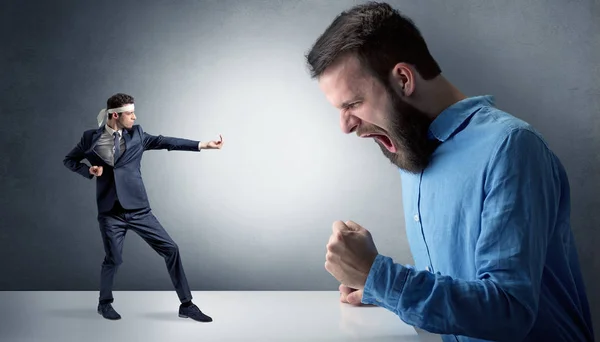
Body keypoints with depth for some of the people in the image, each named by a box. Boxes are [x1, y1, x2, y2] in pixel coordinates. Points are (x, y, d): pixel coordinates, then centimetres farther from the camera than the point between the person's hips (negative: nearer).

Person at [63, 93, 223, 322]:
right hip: (110, 213, -2)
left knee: (170, 249, -3)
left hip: (139, 210, 2)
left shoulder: (136, 135, 4)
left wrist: (204, 145, -8)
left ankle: (186, 305, 7)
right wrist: (89, 170, -7)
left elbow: (165, 142, -2)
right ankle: (105, 303, 33)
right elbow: (69, 160, 13)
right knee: (113, 260, 5)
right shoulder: (91, 138, 0)